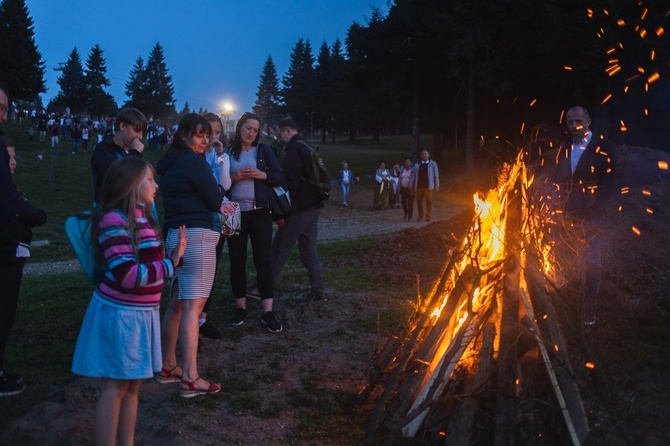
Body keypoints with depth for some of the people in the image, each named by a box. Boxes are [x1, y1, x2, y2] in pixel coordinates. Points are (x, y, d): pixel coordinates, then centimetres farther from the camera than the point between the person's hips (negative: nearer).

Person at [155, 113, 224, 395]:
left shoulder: (171, 163, 17)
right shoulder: (194, 161, -10)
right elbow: (215, 200, -10)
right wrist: (218, 191, 10)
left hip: (178, 235, 10)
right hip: (197, 236, -10)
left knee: (177, 304, 15)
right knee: (192, 307, -11)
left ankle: (168, 367, 23)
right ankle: (190, 378, -11)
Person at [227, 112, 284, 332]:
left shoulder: (263, 150, 7)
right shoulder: (227, 153, 5)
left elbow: (280, 176, 5)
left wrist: (262, 175, -12)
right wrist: (233, 177, -13)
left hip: (259, 213, 0)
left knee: (263, 260, -4)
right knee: (237, 260, 6)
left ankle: (268, 312, -2)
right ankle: (240, 307, 17)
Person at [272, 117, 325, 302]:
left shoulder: (293, 149, -12)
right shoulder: (308, 148, 18)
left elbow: (290, 181, -20)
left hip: (299, 208, -9)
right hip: (313, 206, 9)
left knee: (280, 246, -3)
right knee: (309, 248, 11)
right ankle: (317, 290, 10)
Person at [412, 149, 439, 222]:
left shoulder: (433, 164, 7)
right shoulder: (417, 165, 13)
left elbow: (436, 175, 4)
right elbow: (414, 176, 14)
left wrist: (437, 186, -2)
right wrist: (413, 186, 10)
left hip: (428, 186, -3)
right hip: (419, 186, 3)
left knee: (429, 201, -6)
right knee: (419, 201, 5)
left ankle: (428, 216, 0)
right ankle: (420, 216, 16)